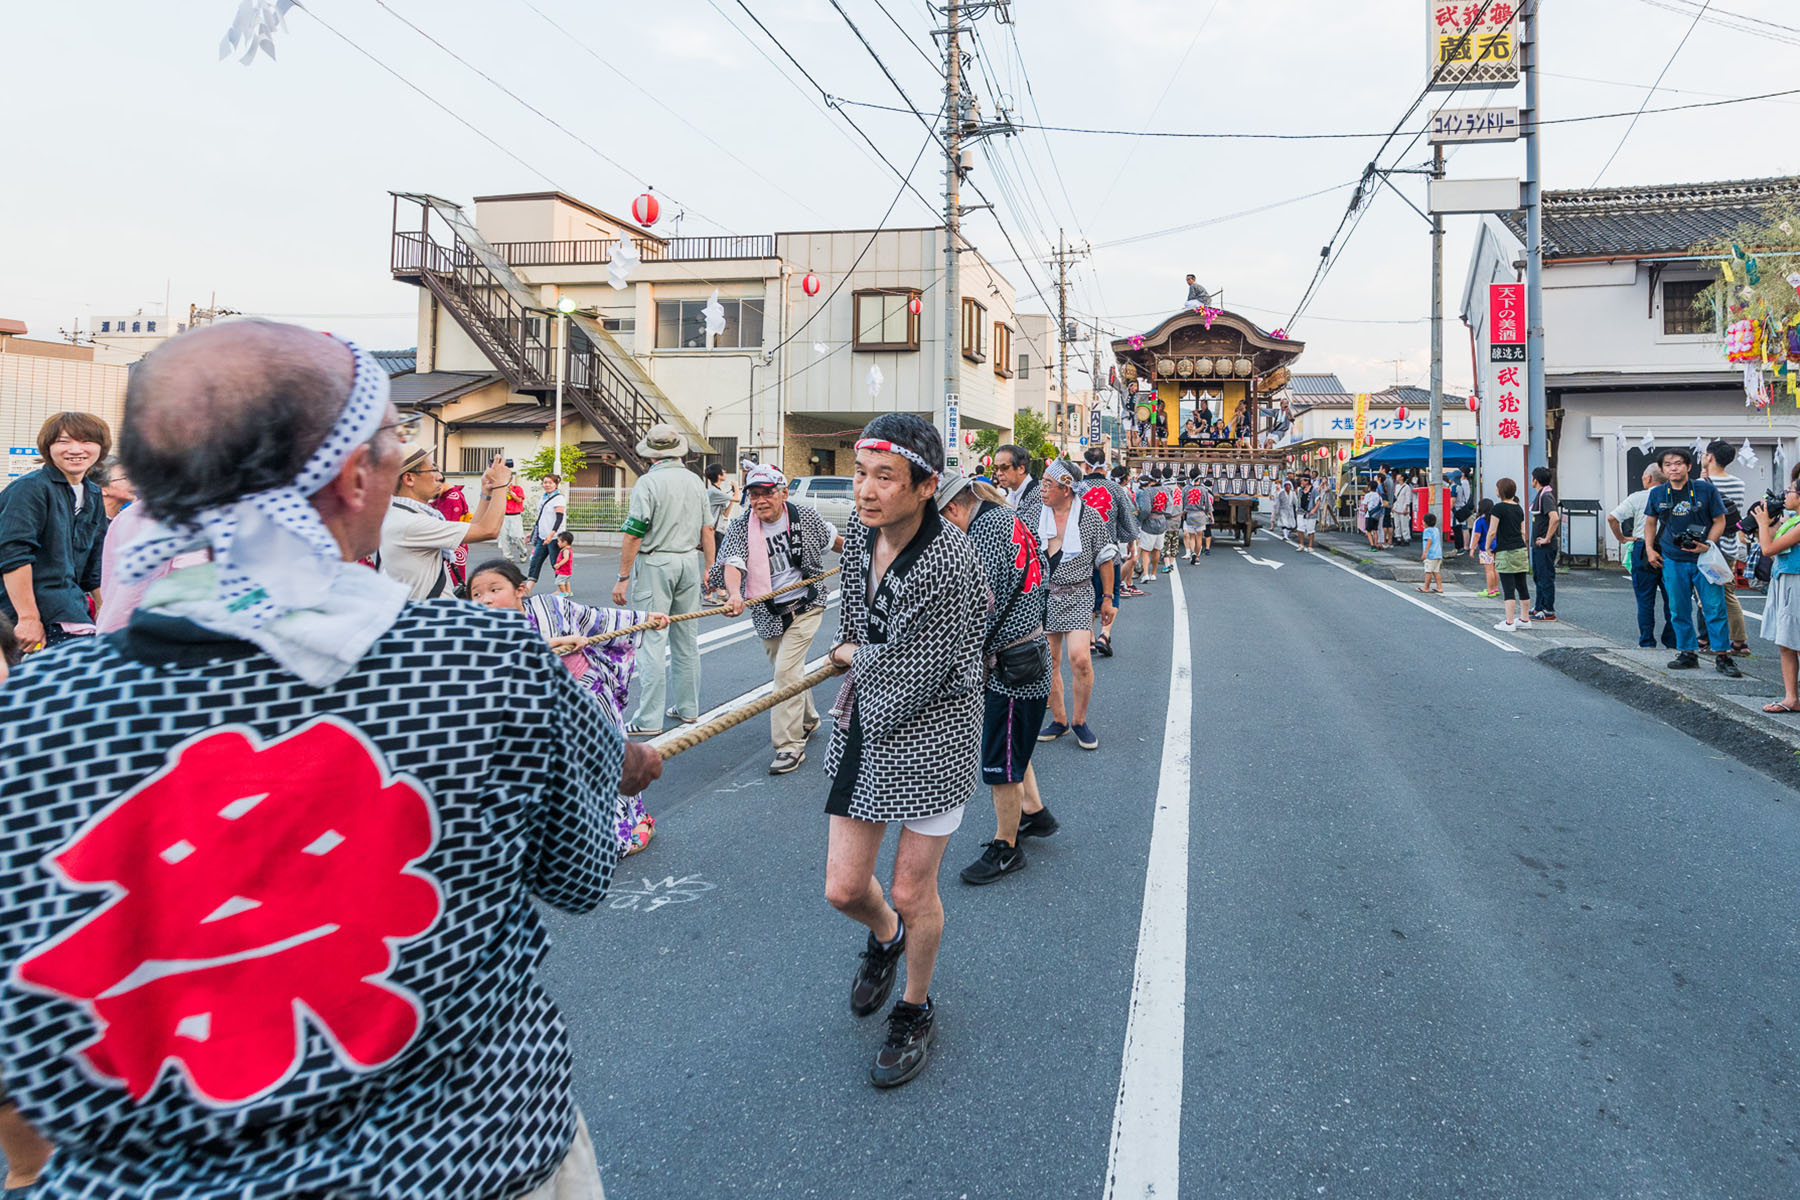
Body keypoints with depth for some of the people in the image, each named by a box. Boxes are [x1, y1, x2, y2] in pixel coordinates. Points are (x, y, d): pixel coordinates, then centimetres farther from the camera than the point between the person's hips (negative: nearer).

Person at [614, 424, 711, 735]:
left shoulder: (647, 482, -10)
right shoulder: (695, 481, 7)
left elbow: (634, 536, -14)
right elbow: (707, 531, 9)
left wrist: (623, 578, -10)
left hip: (655, 563, -6)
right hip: (690, 561, 6)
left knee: (652, 639, -5)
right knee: (687, 637, 14)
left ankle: (649, 719, -5)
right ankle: (687, 708, 23)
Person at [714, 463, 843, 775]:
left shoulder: (806, 516, -8)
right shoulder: (740, 528, -9)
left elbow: (832, 538, 12)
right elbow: (733, 563, -26)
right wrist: (734, 594, -46)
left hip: (805, 606, -3)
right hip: (767, 613, 3)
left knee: (787, 670, -14)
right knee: (788, 670, 18)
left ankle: (790, 745, -9)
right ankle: (807, 720, 44)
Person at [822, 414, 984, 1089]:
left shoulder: (948, 561, -26)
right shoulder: (861, 534, -3)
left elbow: (910, 681, -20)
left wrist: (853, 657, -4)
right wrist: (858, 654, 6)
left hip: (930, 735, -6)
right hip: (865, 730, 6)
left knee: (913, 893, 9)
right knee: (843, 888, 9)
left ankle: (915, 1011, 37)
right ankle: (884, 938, 46)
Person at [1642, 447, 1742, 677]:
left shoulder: (1706, 490, -4)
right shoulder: (1657, 494, 4)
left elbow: (1719, 521, 1)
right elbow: (1650, 522, 17)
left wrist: (1707, 544, -13)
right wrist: (1650, 549, 6)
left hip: (1703, 558, -2)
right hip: (1672, 561, 2)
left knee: (1715, 608, -4)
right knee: (1678, 610, 7)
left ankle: (1722, 656, 4)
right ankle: (1687, 653, 19)